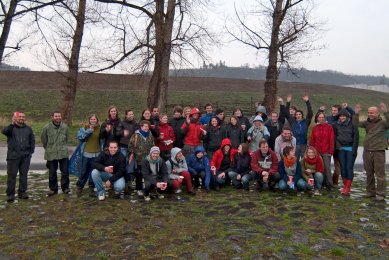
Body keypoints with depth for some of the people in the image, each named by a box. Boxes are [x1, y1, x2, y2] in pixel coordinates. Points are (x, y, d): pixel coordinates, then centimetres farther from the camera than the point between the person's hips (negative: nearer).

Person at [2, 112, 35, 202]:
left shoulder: (28, 129, 11)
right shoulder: (11, 128, 1)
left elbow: (32, 141, 14)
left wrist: (31, 152, 5)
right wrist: (12, 124, -36)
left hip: (25, 156, 3)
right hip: (13, 156, -3)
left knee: (24, 174, 8)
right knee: (11, 175, 0)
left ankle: (22, 192, 18)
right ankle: (10, 194, 6)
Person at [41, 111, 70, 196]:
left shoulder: (65, 127, -1)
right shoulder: (47, 128, -6)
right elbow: (43, 140, 7)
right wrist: (48, 148, 13)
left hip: (63, 153, 1)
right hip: (51, 154, -1)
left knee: (65, 171, 5)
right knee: (52, 172, 9)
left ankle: (65, 187, 18)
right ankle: (53, 188, 22)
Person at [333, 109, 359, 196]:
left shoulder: (352, 125, -2)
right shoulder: (336, 125, 5)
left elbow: (356, 138, -4)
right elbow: (334, 136, 8)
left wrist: (354, 150, -9)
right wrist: (336, 147, -2)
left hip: (350, 149, -3)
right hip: (340, 149, 3)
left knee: (349, 167, -5)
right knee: (343, 167, 5)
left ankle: (348, 188, -4)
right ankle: (345, 186, 14)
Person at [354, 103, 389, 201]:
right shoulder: (367, 122, 9)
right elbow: (357, 124, 3)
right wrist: (356, 113, -10)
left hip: (379, 152, -5)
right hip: (367, 151, 5)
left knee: (380, 173, -2)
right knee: (369, 173, 12)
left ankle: (381, 194, 5)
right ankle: (370, 191, 23)